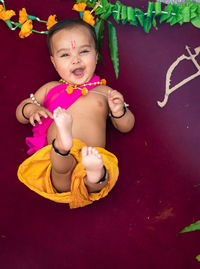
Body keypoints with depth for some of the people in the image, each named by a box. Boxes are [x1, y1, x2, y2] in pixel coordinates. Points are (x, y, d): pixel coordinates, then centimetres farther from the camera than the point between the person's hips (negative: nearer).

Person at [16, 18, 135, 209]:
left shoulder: (104, 92, 21)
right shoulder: (50, 89, 24)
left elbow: (126, 127, 22)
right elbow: (20, 115, 29)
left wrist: (119, 111, -3)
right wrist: (30, 109, 3)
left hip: (92, 155, 0)